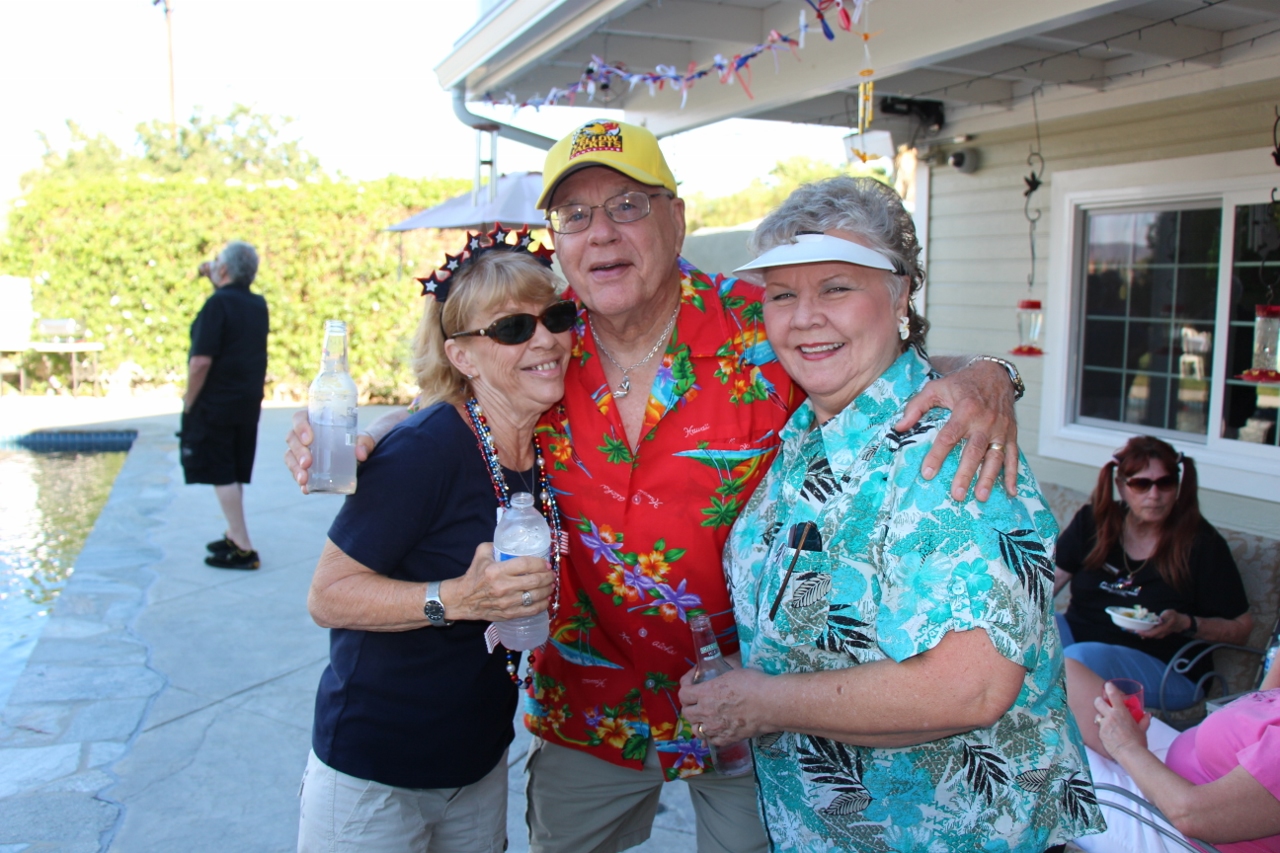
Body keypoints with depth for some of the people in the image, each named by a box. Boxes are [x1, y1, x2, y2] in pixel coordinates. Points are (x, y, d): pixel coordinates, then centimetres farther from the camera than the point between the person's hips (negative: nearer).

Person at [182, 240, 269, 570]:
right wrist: (215, 281, 24)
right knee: (234, 474, 17)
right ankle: (234, 536, 26)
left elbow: (201, 361, -22)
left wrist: (188, 401, -12)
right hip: (249, 404, 8)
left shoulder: (217, 304, -16)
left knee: (221, 474, -3)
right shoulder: (258, 305, 8)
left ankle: (243, 548, -4)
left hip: (215, 404, -8)